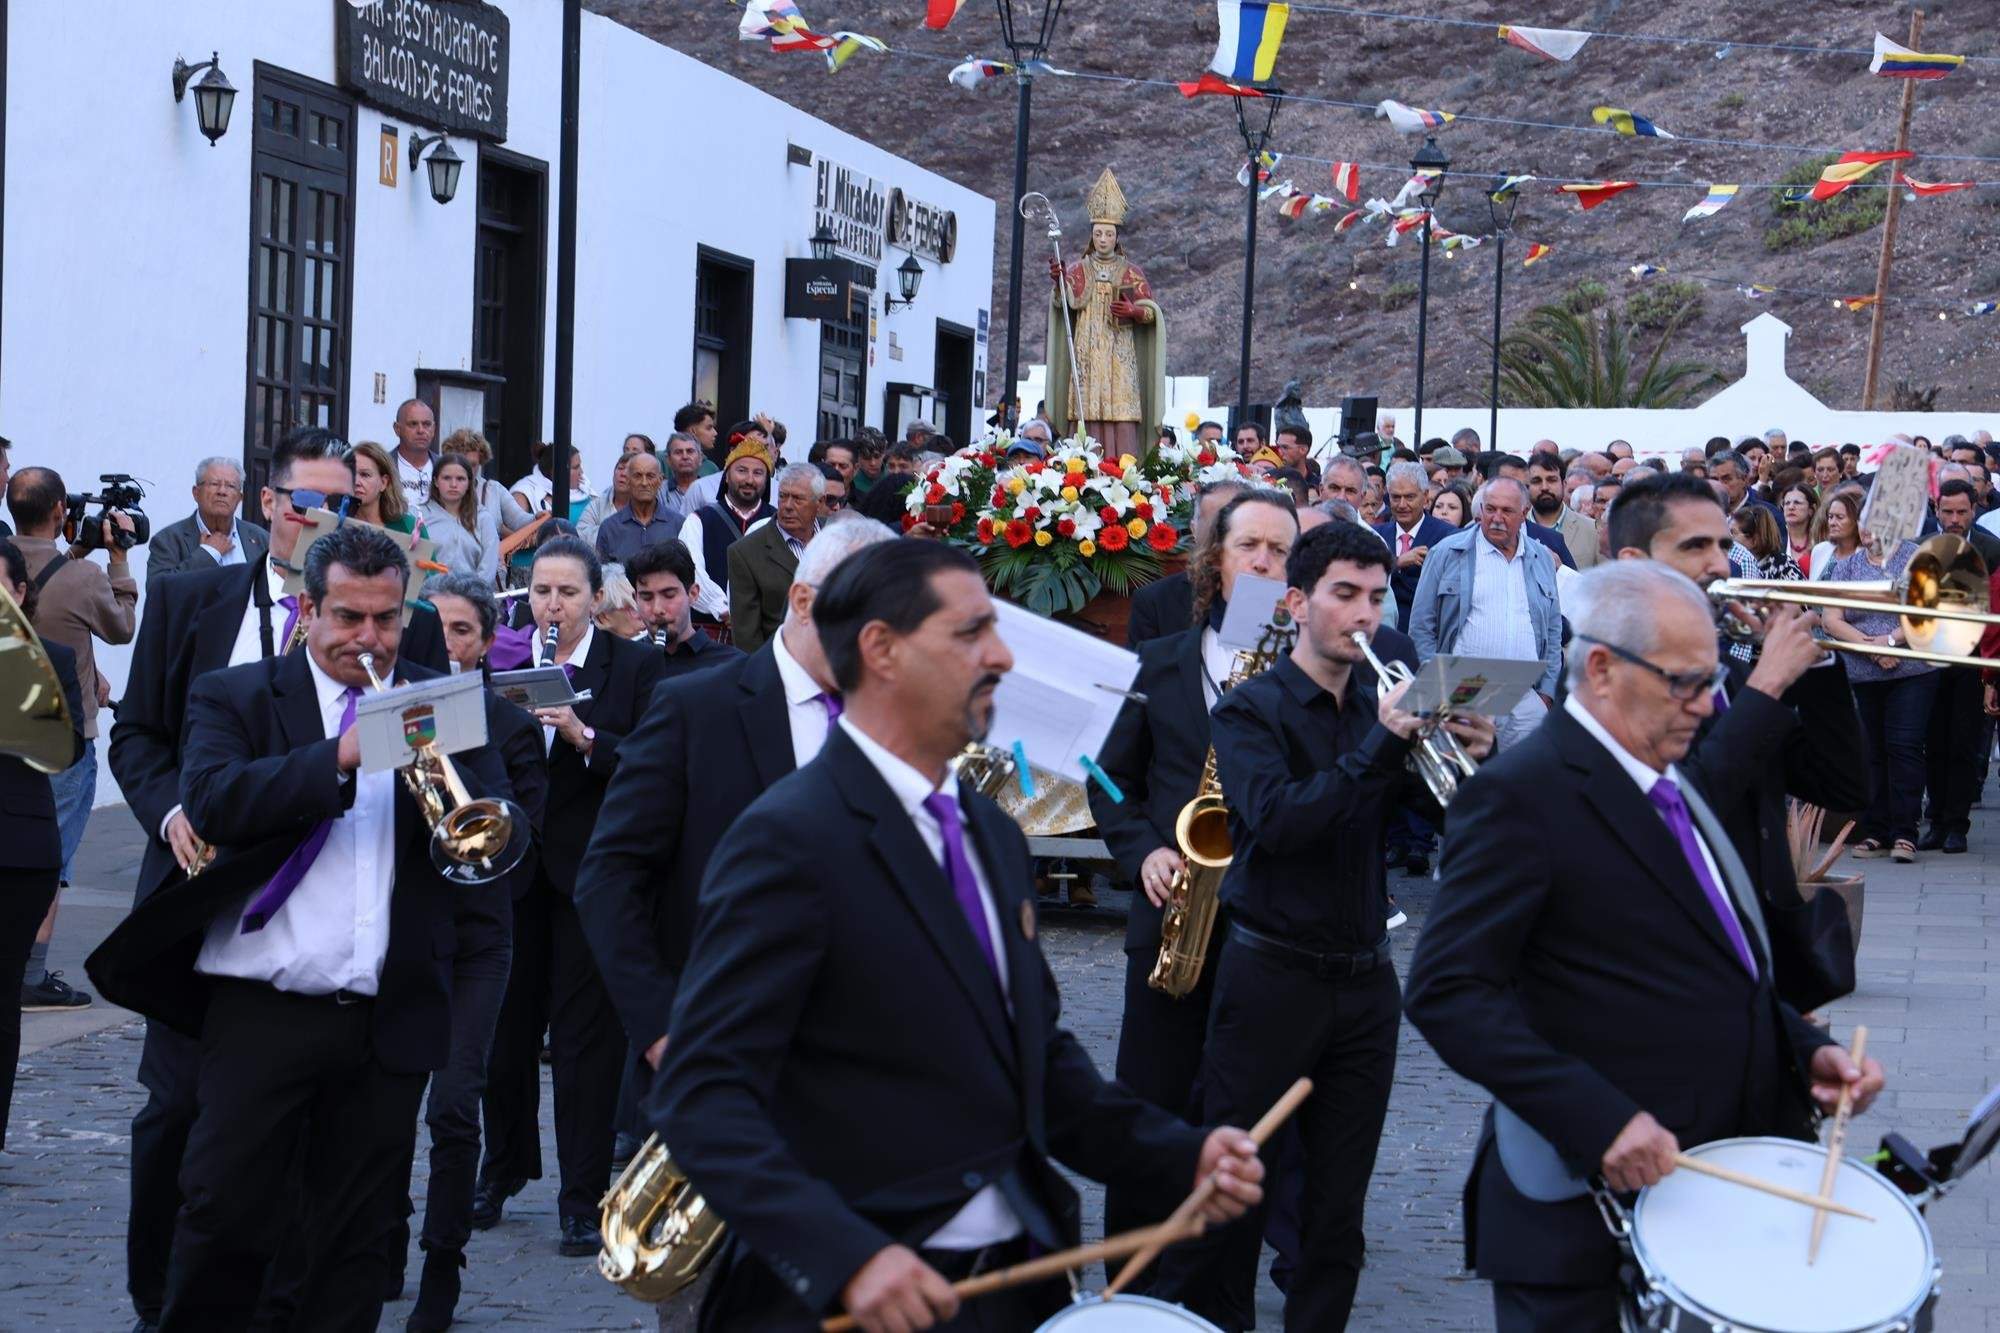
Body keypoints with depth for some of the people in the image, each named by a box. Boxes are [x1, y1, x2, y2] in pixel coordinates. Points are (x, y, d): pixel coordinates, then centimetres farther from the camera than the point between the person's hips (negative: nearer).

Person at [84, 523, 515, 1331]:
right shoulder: (237, 698, 5)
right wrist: (341, 756, -21)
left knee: (357, 1237, 8)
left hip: (389, 1016, 2)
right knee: (221, 1217, -2)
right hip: (262, 1012, -2)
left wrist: (435, 766, -16)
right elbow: (212, 802, -13)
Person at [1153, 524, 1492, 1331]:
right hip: (1271, 978, -4)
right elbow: (1276, 820, -22)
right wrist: (1381, 743, -26)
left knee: (1339, 1203, 9)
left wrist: (1471, 757, -17)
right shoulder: (1251, 711, -5)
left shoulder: (1386, 704, 9)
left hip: (1365, 983, 5)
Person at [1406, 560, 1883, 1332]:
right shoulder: (1522, 796, -13)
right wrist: (1598, 1120, -29)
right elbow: (1447, 993, -21)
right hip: (1593, 1212, -9)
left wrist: (1805, 1050, 5)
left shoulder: (1672, 789, 15)